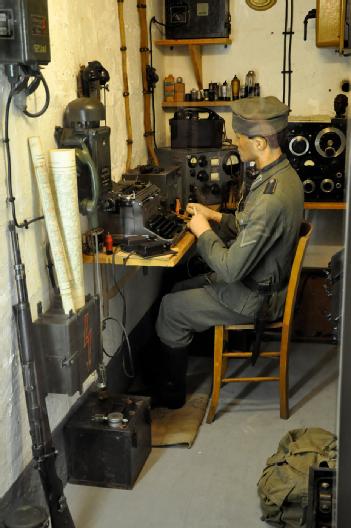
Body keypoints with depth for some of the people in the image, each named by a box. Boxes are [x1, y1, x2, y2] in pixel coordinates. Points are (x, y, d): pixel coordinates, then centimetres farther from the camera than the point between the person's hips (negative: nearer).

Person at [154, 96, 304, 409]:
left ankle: (172, 392, 21)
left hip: (254, 298, -10)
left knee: (170, 309, 3)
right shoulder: (283, 173, -2)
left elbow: (230, 269, -31)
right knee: (182, 289, 21)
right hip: (262, 279, 10)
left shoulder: (271, 198, -35)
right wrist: (216, 217, 3)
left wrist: (204, 232, -16)